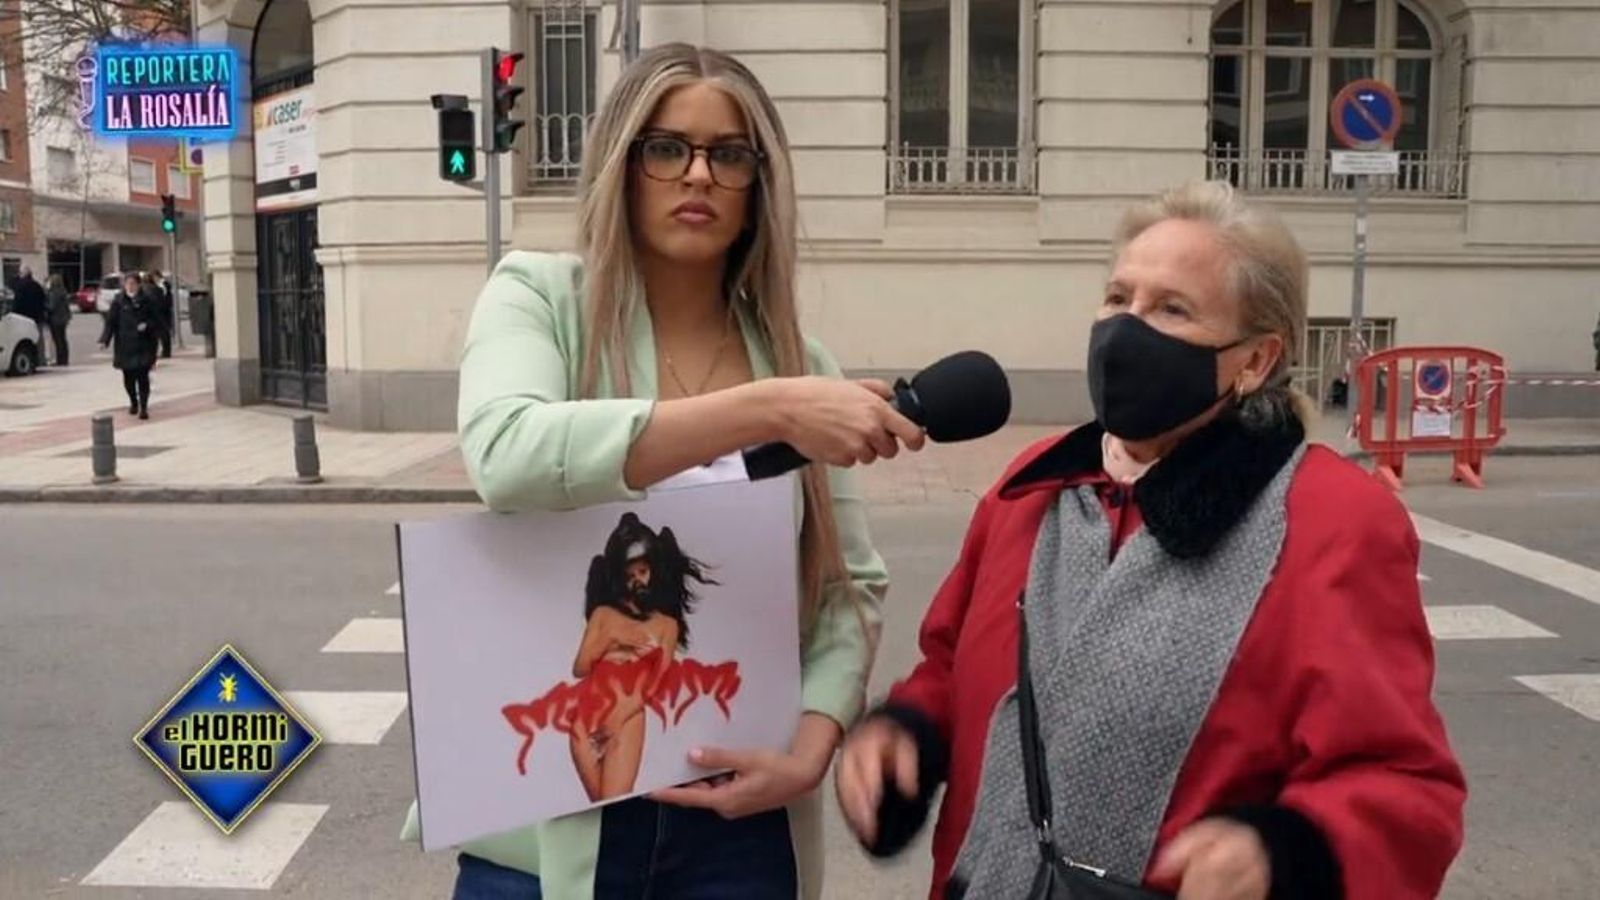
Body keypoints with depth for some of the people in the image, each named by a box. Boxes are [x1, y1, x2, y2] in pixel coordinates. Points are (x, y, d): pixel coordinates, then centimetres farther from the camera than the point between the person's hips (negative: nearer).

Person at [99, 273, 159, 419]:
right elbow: (110, 322, -1)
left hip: (144, 346, -1)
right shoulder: (119, 302, 1)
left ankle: (143, 407, -2)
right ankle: (133, 402, 31)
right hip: (125, 346, 1)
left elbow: (157, 321, 4)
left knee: (143, 376, -7)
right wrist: (105, 340, -12)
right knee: (128, 377, 7)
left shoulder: (146, 300, 0)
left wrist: (147, 325, -15)